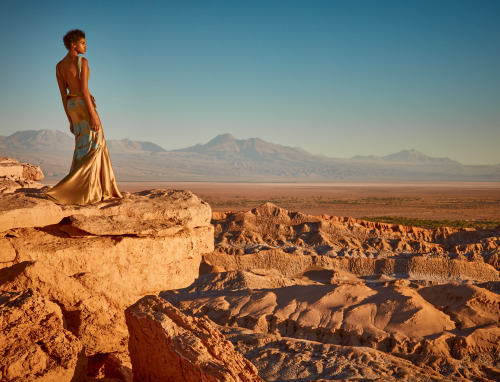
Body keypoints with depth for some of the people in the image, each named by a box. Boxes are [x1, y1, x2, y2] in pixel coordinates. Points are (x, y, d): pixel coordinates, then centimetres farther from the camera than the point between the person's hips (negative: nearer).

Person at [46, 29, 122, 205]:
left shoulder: (59, 66, 9)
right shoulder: (82, 61, -13)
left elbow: (63, 95, 10)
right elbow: (84, 90, -20)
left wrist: (70, 120, 14)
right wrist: (93, 115, -18)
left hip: (72, 107, 8)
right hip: (84, 105, -8)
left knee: (83, 148, 14)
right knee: (92, 149, -4)